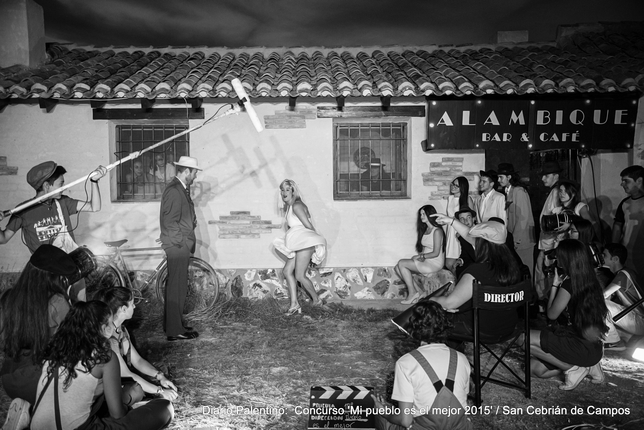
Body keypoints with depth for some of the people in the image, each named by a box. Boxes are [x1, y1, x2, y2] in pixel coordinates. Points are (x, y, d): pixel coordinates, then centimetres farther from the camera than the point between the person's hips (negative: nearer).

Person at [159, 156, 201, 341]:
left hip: (181, 245, 10)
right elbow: (170, 223, -21)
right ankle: (174, 331, 3)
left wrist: (192, 220, 7)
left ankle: (176, 324, 27)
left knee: (178, 287, 16)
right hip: (177, 245, -10)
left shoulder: (181, 188, 14)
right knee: (176, 287, -4)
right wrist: (184, 241, -17)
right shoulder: (174, 190, -17)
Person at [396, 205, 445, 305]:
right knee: (397, 268, -5)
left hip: (434, 264, -9)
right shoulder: (425, 230, 15)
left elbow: (436, 253, -16)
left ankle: (413, 293, -9)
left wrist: (421, 256, -11)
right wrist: (419, 257, -3)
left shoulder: (437, 231, -12)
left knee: (401, 263, -18)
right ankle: (415, 292, -6)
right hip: (426, 261, 9)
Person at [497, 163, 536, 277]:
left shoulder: (519, 191, -12)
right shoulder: (507, 192, 12)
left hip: (522, 241, -7)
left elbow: (523, 217, -15)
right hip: (514, 239, 7)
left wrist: (516, 240, -15)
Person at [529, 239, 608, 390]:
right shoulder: (589, 280, 6)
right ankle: (585, 365, 8)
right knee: (534, 367, 9)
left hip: (584, 348, -9)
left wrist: (555, 284, -2)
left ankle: (572, 367, -6)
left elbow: (552, 314, -7)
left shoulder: (569, 284, -20)